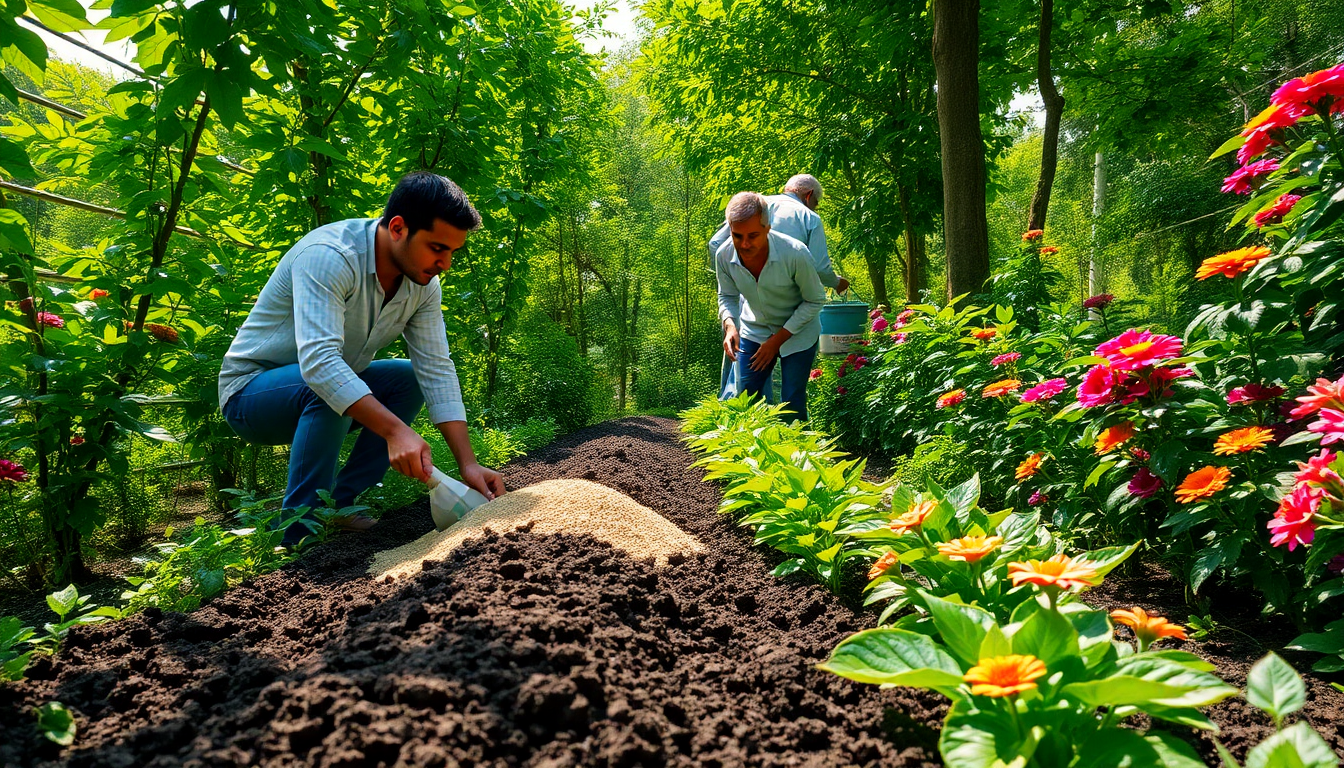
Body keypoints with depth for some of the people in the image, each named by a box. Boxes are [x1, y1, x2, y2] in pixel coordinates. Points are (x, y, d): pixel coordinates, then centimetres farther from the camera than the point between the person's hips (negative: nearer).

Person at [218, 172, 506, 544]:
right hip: (250, 388, -7)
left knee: (410, 378, -4)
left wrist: (468, 464, -20)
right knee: (323, 389, -34)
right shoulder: (329, 256, -30)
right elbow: (318, 360, -42)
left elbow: (437, 370, -11)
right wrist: (395, 430, -50)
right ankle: (300, 533, -22)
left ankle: (338, 502, -4)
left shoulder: (423, 283, -8)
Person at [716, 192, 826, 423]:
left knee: (792, 403, -6)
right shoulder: (724, 255, -20)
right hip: (753, 331, 3)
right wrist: (730, 325, -22)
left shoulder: (796, 254, -31)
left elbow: (815, 301, -16)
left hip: (797, 332, -3)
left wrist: (778, 339, -19)